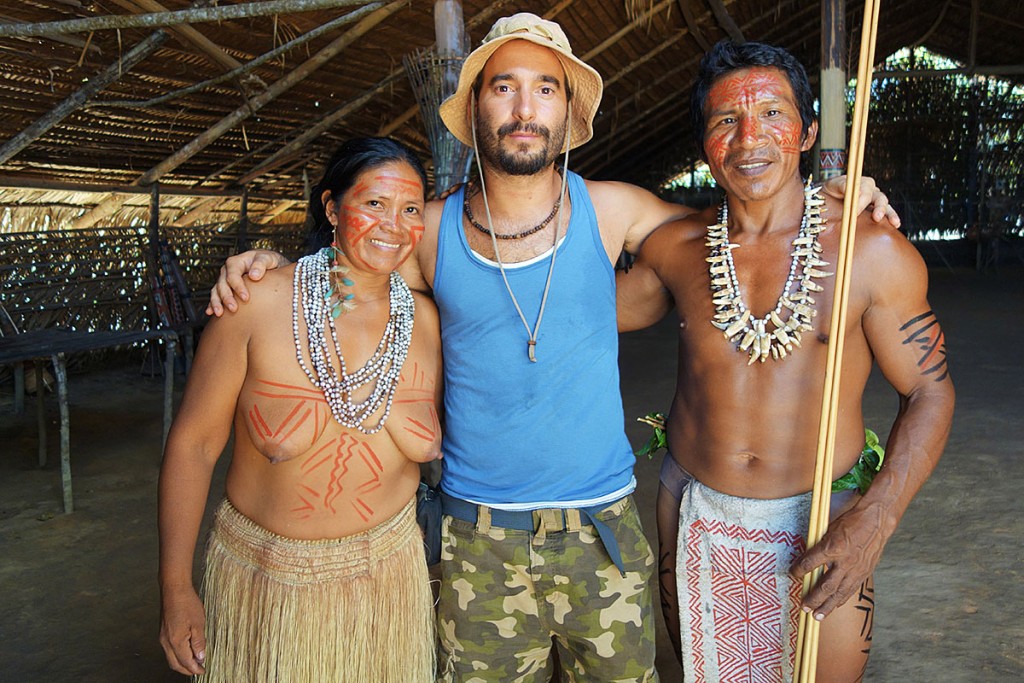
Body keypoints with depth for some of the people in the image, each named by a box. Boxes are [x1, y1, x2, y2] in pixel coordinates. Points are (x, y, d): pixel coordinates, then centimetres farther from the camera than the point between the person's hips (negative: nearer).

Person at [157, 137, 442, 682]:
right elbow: (193, 444, -10)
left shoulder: (426, 320, -6)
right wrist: (176, 590, -8)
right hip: (263, 577, -2)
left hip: (386, 573, 3)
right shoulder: (258, 304, -16)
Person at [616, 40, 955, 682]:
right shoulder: (675, 247, -3)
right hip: (694, 517, 3)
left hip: (823, 523, -2)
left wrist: (876, 518, -17)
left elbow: (930, 393, -6)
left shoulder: (873, 251, -12)